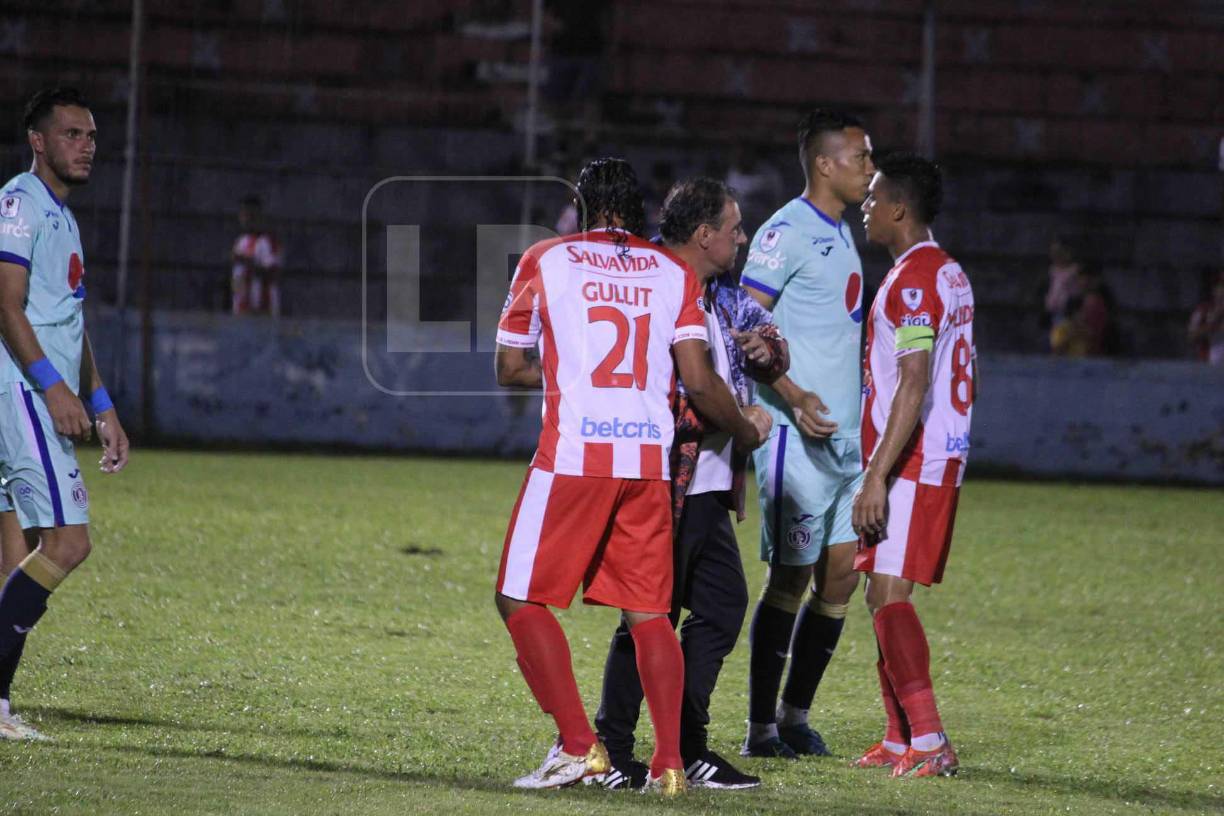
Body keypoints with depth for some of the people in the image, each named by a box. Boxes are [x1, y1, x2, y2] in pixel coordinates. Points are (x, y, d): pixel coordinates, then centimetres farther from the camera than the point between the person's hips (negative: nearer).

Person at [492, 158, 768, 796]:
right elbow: (698, 381, 3)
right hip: (649, 460, 3)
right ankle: (669, 760, 2)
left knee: (521, 599, 5)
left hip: (572, 455, -3)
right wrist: (745, 432, 21)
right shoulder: (674, 273, 11)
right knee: (647, 613, 11)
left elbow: (509, 368, 14)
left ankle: (578, 744, -6)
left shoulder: (545, 260, 8)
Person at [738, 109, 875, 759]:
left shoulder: (841, 235, 17)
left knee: (841, 574, 7)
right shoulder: (787, 232, -11)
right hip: (798, 436, -8)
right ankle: (761, 728, 3)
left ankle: (796, 715, 17)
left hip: (845, 435, 9)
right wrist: (794, 397, -24)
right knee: (792, 578, -5)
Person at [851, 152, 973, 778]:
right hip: (939, 457, 10)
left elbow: (913, 386, -23)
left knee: (887, 594, -13)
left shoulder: (914, 279, -16)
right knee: (882, 592, 13)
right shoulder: (948, 273, 17)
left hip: (911, 462, -10)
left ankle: (929, 743, -18)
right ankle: (901, 739, 16)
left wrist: (877, 476, -25)